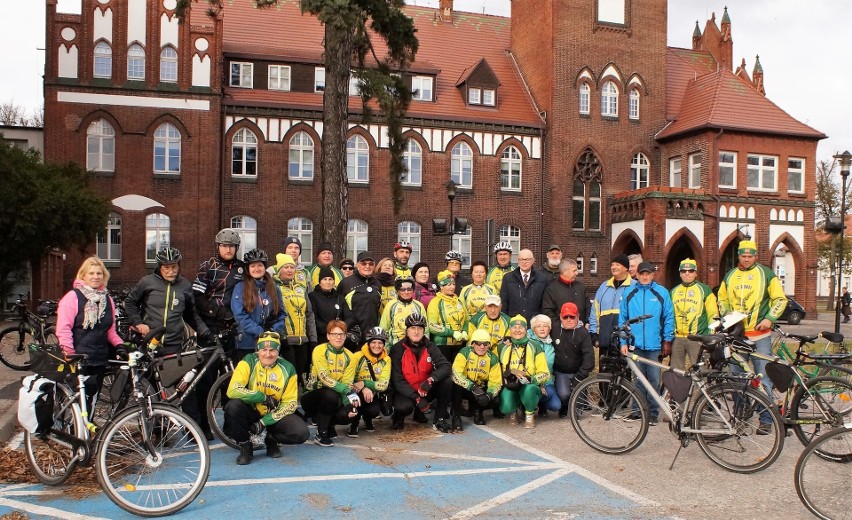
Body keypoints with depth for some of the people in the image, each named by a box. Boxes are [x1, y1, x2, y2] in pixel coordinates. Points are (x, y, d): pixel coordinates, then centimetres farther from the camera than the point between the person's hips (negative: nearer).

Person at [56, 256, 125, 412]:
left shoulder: (107, 300, 13)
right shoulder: (72, 297, -5)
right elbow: (63, 329, -11)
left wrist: (119, 345, 1)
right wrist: (69, 354, -17)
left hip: (100, 360, 6)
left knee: (91, 399, 11)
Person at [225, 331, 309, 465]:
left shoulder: (287, 369, -11)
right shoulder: (248, 362, -15)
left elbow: (290, 403, -10)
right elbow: (232, 390, -27)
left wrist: (264, 422, -19)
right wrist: (263, 397, -26)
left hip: (274, 415, 1)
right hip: (251, 411, -1)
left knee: (301, 433, -23)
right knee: (233, 406, -33)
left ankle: (271, 439, 11)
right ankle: (245, 446, -6)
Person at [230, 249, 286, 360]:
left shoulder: (273, 288, 12)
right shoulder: (240, 288, 1)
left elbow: (282, 313, 10)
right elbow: (240, 315, -8)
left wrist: (275, 331, -8)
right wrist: (260, 332, -16)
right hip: (247, 344, -3)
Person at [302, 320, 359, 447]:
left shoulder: (349, 357, -2)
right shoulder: (320, 350, -15)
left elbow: (347, 383, -9)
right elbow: (324, 378, -25)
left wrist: (349, 404, -27)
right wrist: (350, 392, -34)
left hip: (334, 398, 4)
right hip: (313, 396, -4)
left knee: (347, 414, -24)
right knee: (331, 394, -35)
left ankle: (328, 424, 12)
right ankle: (321, 434, -15)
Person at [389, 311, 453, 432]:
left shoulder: (430, 347, -2)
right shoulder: (397, 349, -10)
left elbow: (445, 367, -15)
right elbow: (397, 379, -15)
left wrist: (431, 380, -34)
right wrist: (416, 398, -24)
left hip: (426, 390, 4)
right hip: (406, 392, -3)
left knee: (447, 381, -20)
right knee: (404, 406, -35)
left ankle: (439, 420, -5)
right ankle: (398, 417, 6)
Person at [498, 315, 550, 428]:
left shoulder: (533, 347, -2)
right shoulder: (503, 347, 6)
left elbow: (545, 374, -3)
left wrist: (529, 379, -21)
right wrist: (505, 378, -8)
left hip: (529, 386, -1)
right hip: (509, 386, 2)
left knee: (528, 390, -38)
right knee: (506, 408, -30)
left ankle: (529, 414, -3)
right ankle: (513, 411, 12)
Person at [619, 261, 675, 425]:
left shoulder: (662, 292, 2)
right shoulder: (629, 293, 6)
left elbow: (669, 318, 4)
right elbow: (622, 319, 7)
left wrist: (667, 341, 0)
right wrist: (623, 342, 2)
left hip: (654, 345, -1)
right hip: (635, 344, 1)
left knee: (654, 380, 2)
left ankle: (653, 412, 13)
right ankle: (637, 409, 19)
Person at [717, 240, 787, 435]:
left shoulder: (766, 274, 1)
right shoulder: (729, 276, 11)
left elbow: (780, 299, 2)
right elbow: (722, 299, 22)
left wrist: (769, 319, -9)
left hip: (760, 334, -4)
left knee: (763, 379, -4)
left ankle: (766, 420, 2)